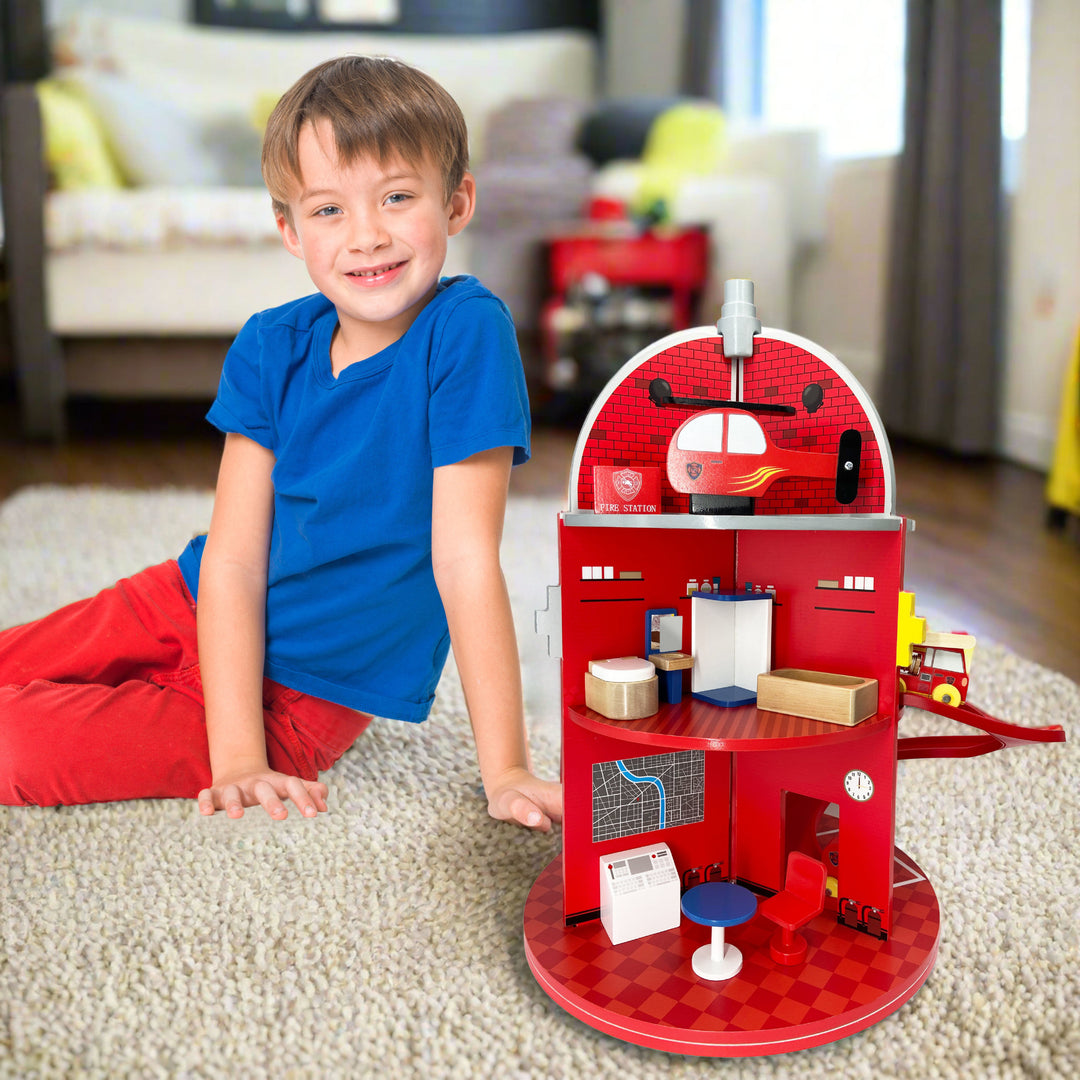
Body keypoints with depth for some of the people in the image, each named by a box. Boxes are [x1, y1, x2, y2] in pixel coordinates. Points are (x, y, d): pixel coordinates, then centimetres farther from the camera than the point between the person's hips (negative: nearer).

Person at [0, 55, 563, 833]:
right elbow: (233, 557, -13)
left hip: (297, 691, -4)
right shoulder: (270, 348, -8)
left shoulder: (466, 332, -22)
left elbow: (467, 561, -24)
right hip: (188, 604, 5)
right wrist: (235, 757, -22)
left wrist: (506, 771, -24)